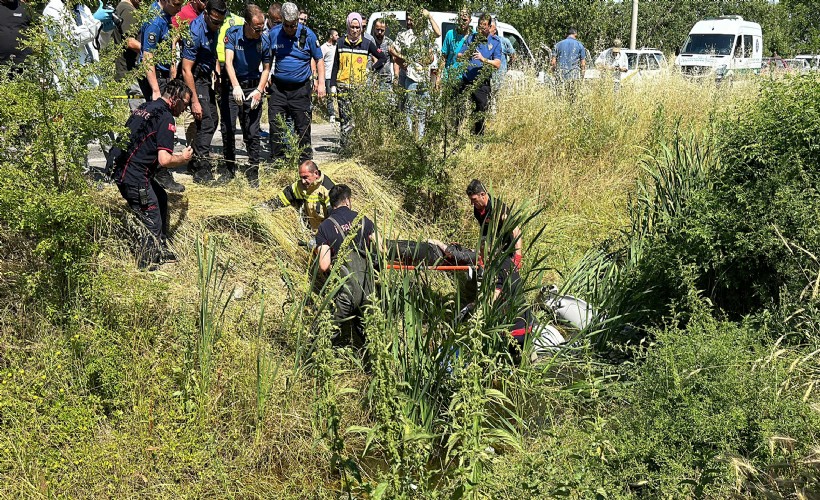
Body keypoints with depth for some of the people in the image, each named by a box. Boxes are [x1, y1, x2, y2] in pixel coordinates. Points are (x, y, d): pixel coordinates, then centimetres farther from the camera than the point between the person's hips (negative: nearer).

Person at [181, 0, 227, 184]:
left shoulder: (213, 27, 0)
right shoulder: (196, 32, -25)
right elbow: (186, 70, -25)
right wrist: (195, 101, -25)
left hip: (206, 79, 9)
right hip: (195, 80, -9)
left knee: (213, 120, 12)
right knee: (206, 123, -13)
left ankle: (195, 162, 24)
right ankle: (202, 171, -7)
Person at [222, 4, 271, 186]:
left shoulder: (264, 41, -5)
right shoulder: (233, 34, -10)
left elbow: (266, 69, 5)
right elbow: (228, 61, -19)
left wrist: (259, 90, -9)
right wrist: (235, 86, -32)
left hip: (253, 88, 1)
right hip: (232, 87, -1)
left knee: (252, 133, 1)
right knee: (228, 129, 0)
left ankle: (253, 171, 9)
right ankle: (230, 168, 14)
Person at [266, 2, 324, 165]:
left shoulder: (307, 34, -3)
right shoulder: (273, 34, 0)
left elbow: (319, 59, 4)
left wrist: (321, 83, -3)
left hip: (301, 88, -1)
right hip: (278, 87, 2)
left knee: (303, 126, 3)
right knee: (276, 125, 0)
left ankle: (305, 161, 13)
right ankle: (277, 160, 10)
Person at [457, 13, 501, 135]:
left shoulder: (495, 42, 4)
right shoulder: (471, 38, 10)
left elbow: (497, 64, -5)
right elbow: (458, 56, 8)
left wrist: (483, 59, -20)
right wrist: (466, 56, -14)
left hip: (482, 84, -1)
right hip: (466, 82, 1)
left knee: (480, 114, 3)